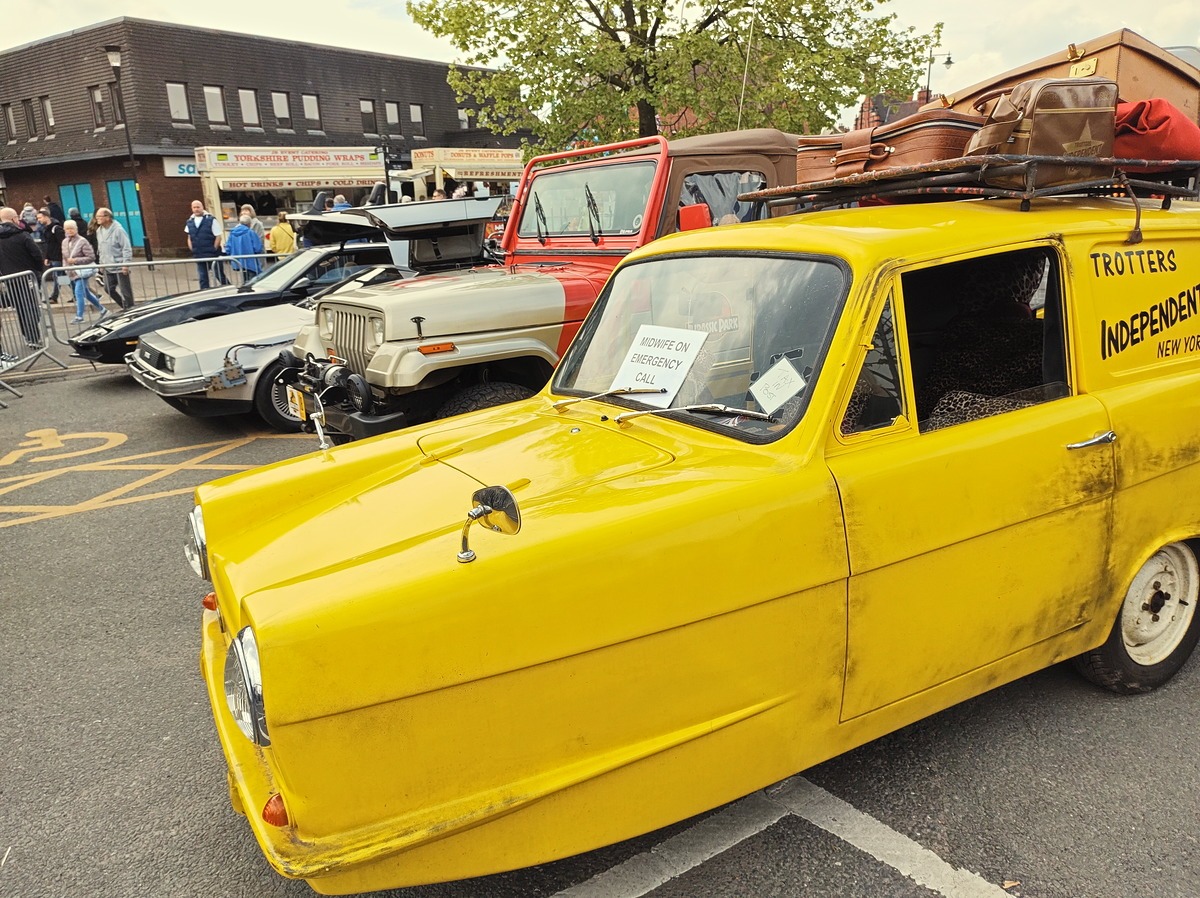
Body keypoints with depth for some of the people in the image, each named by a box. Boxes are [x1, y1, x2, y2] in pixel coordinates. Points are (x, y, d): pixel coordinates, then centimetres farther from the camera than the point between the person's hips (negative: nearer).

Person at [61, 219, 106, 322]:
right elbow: (64, 257, 22)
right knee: (85, 293, 13)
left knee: (79, 293, -12)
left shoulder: (82, 241, -12)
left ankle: (79, 316, -6)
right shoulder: (64, 242, 9)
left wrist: (75, 260, -20)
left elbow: (91, 257, -15)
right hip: (71, 272, 8)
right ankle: (103, 310, 25)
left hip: (82, 271, -8)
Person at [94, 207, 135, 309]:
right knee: (109, 289, 6)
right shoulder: (99, 231, 9)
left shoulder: (118, 230, -14)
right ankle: (125, 307, 20)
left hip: (120, 266, -7)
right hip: (107, 267, 7)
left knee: (125, 290, -1)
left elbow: (127, 248, -16)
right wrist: (101, 261, 15)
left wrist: (126, 264, -20)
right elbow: (100, 248, 19)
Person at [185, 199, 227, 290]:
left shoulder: (211, 219, -8)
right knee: (203, 278, 9)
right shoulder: (190, 222, 8)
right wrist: (192, 250, 5)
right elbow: (189, 237, 17)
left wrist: (214, 250, -11)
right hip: (199, 256, 5)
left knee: (220, 275, 2)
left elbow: (218, 236, -9)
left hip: (213, 255, -5)